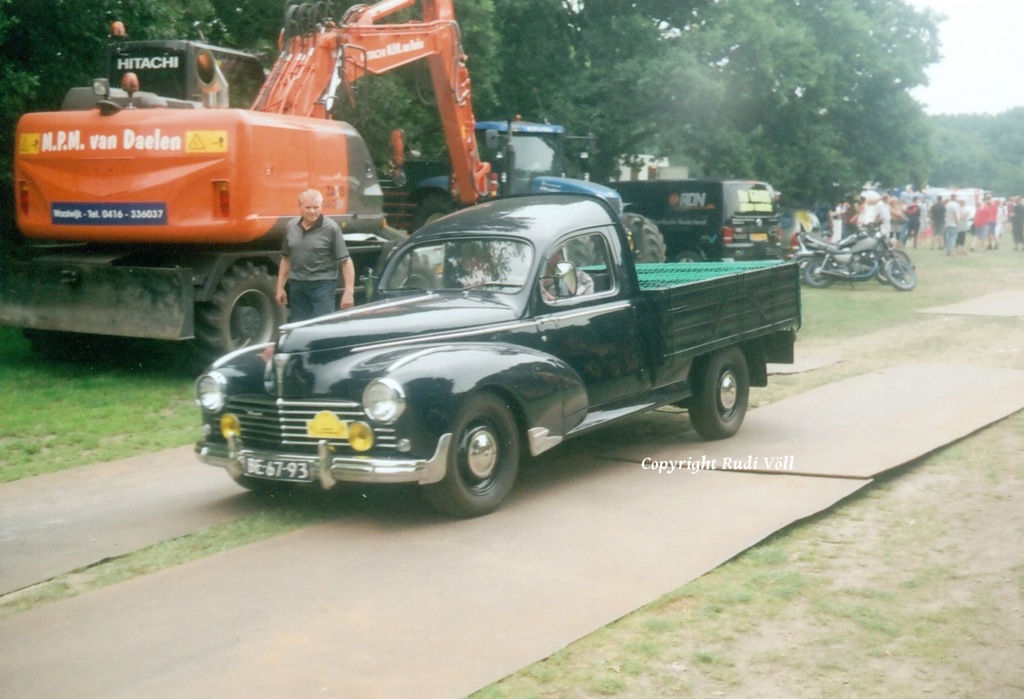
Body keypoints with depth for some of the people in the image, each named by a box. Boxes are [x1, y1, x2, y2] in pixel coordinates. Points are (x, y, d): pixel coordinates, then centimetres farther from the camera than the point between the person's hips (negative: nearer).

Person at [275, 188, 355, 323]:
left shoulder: (331, 228, -9)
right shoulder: (291, 227, 7)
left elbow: (345, 261, -9)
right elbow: (286, 259, 17)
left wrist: (349, 291, -16)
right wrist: (280, 287, 15)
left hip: (322, 285, -5)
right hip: (297, 285, 5)